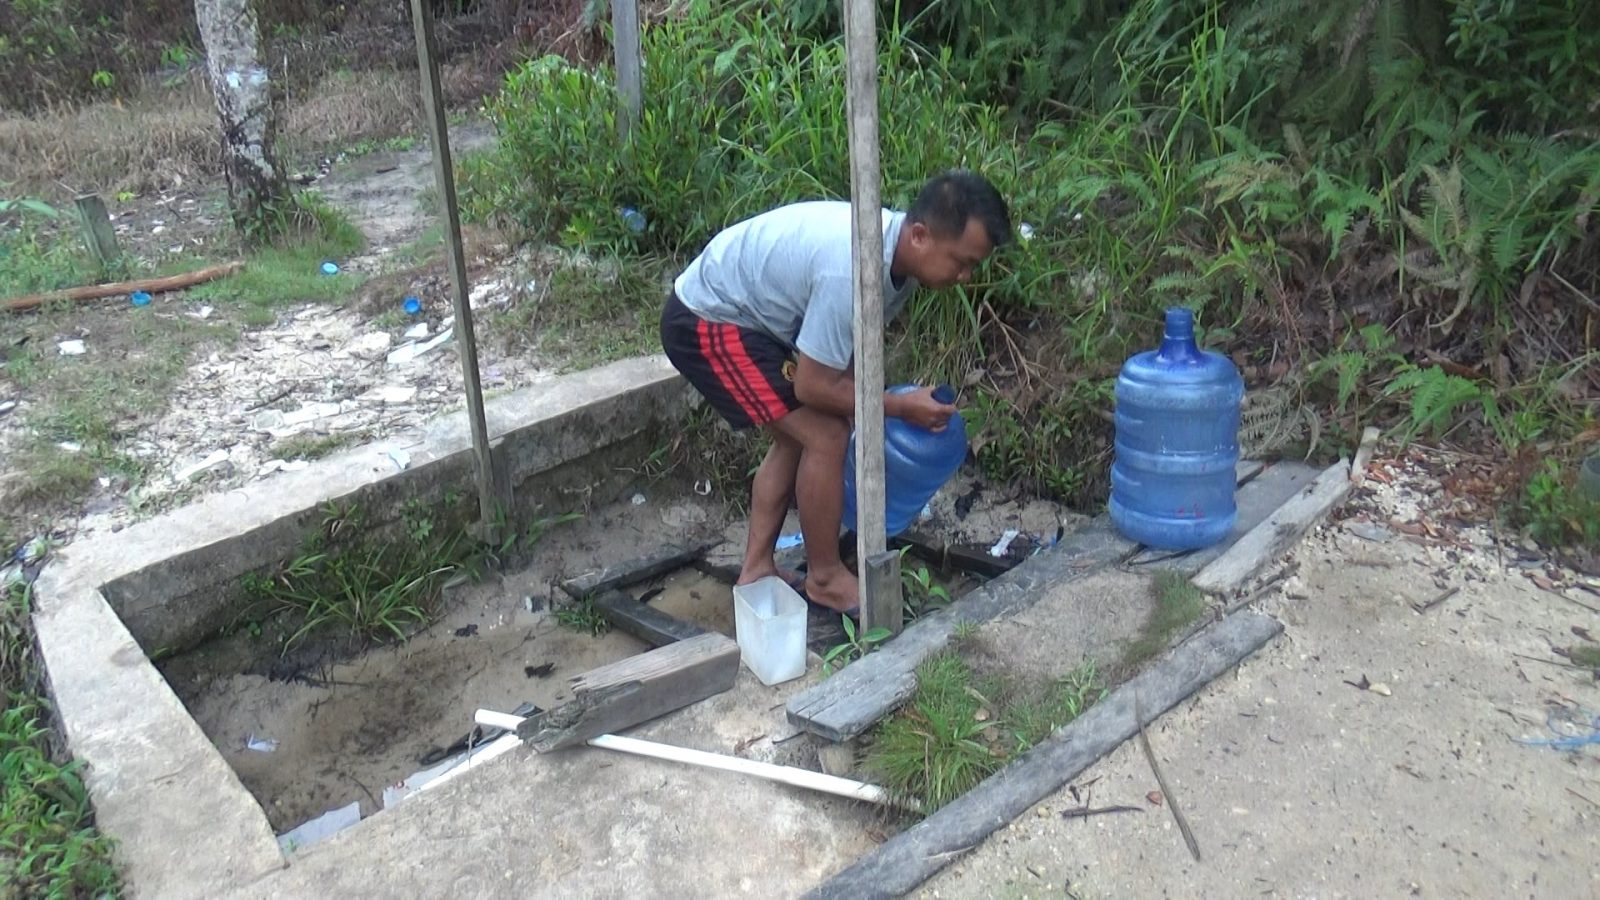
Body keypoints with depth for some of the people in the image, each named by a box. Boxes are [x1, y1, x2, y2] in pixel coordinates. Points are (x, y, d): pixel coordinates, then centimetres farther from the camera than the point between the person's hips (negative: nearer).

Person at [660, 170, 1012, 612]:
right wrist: (900, 406, -14)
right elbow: (814, 386, -24)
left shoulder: (898, 245, -4)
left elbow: (852, 348, 9)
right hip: (707, 325, -10)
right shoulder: (852, 271, -33)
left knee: (795, 437, 15)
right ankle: (825, 577, 8)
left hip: (733, 310, 10)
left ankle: (756, 569, 24)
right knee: (826, 435, -10)